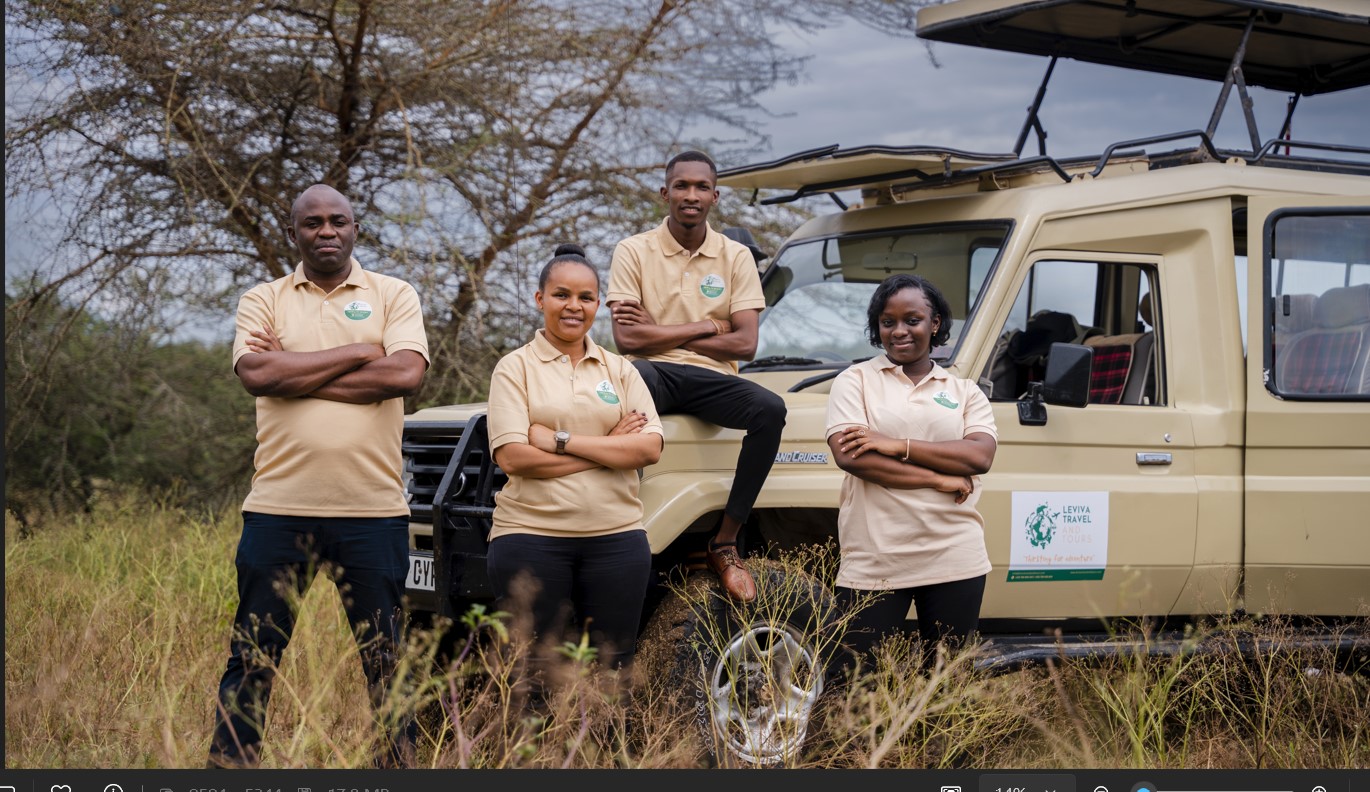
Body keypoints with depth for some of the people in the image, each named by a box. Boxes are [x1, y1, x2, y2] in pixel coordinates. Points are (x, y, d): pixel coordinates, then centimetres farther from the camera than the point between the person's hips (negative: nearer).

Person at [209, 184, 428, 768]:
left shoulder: (393, 295, 7)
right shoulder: (264, 300, 10)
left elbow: (405, 373, -11)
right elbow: (255, 374, -10)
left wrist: (294, 373, -8)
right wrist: (355, 353, -8)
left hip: (372, 511, 0)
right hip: (279, 506, 1)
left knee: (387, 661, 5)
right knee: (251, 658, 5)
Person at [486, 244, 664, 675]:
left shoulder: (620, 370, 11)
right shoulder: (515, 368, 2)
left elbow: (650, 447, -2)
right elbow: (513, 456, -10)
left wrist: (561, 439, -11)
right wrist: (608, 448, -8)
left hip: (616, 537, 3)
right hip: (532, 537, -2)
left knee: (612, 667, 5)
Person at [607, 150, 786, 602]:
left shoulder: (736, 257, 9)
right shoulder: (634, 252, 4)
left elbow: (744, 344, -2)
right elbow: (626, 339, -7)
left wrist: (660, 331, -5)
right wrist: (705, 327, -4)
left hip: (710, 378, 2)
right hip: (654, 374, -2)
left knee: (770, 409, -30)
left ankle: (726, 543, -19)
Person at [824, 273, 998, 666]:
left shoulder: (965, 391, 13)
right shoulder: (855, 381, 6)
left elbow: (980, 456, -6)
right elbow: (849, 456, -11)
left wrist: (896, 445, -14)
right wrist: (938, 479, -11)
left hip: (954, 561, 2)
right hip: (873, 564, -2)